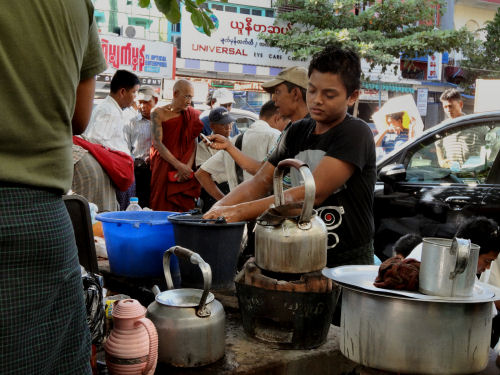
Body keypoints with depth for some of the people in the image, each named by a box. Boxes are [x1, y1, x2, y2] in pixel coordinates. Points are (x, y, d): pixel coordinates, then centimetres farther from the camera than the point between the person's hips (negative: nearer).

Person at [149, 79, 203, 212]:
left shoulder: (192, 115, 10)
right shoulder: (159, 113, 1)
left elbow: (194, 143, 2)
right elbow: (157, 143, -9)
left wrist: (188, 166, -14)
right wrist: (179, 165, -17)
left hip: (184, 171, 2)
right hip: (163, 169, -2)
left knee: (183, 208, -3)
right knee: (162, 208, -4)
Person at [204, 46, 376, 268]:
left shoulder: (355, 133, -12)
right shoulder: (298, 132, 11)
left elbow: (314, 193, -22)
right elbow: (260, 181, 6)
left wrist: (240, 211, -26)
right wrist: (221, 207, -14)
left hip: (349, 263, -5)